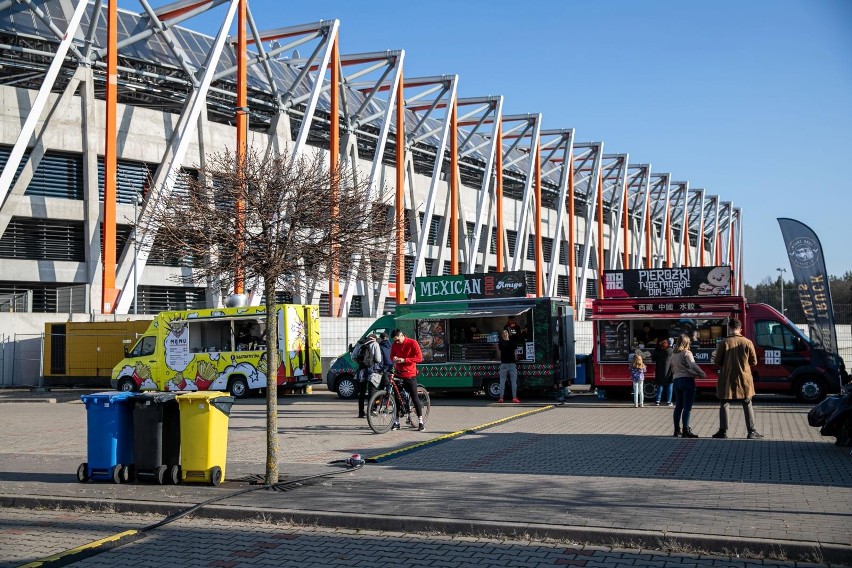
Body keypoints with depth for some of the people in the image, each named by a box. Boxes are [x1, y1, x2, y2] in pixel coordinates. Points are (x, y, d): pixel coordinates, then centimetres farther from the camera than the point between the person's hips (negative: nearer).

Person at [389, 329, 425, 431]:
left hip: (410, 375, -5)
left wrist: (404, 360, -22)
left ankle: (421, 422, 4)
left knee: (414, 397, -3)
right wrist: (394, 358, -8)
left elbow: (419, 358, -14)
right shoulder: (394, 345, 5)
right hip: (398, 374, 5)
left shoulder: (412, 343, -10)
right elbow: (392, 355, 18)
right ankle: (396, 422, 12)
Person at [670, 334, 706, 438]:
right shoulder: (686, 353, -9)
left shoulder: (673, 355, 12)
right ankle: (686, 430, -8)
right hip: (687, 380, -7)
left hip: (677, 381, 7)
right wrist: (702, 374, -17)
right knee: (687, 407, -6)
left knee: (678, 406, 14)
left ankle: (677, 430, 17)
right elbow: (693, 365, -22)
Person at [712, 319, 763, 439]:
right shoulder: (747, 342, -5)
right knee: (747, 406, 11)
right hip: (744, 380, 1)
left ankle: (723, 431, 7)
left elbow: (717, 361, -6)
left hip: (727, 380, -1)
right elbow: (754, 362, 0)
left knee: (724, 405, 9)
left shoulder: (724, 342, -9)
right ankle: (751, 432, 10)